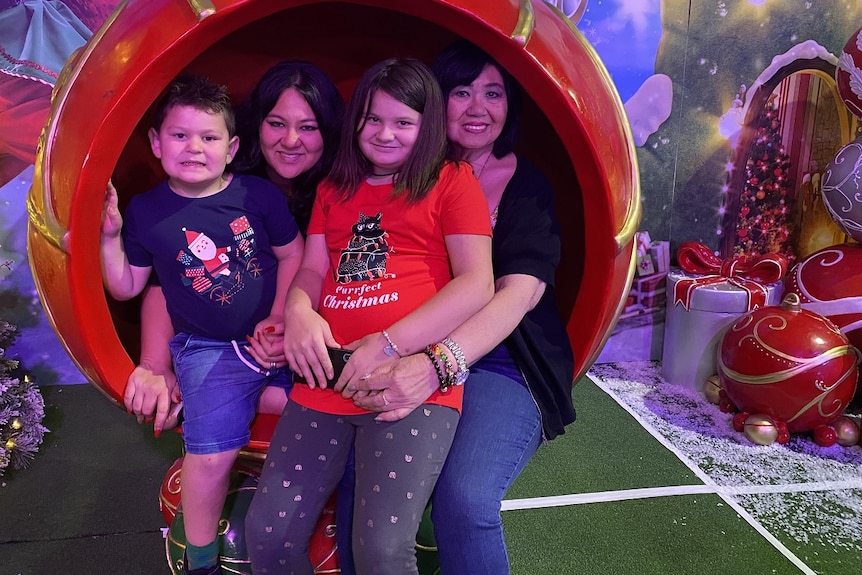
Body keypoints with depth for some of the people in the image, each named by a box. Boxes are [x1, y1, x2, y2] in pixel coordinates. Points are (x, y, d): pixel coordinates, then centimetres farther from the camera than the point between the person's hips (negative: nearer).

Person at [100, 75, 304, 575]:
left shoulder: (260, 195, -4)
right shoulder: (145, 212, 0)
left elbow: (293, 255, 4)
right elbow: (126, 287, 7)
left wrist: (280, 318, -4)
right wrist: (110, 237, -7)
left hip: (277, 336, 1)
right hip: (208, 350, -1)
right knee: (211, 455, -12)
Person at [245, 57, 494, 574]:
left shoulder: (452, 180, 6)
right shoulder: (334, 189, 23)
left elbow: (477, 283, -5)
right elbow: (313, 269, 19)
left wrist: (391, 345, -15)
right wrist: (299, 312, -7)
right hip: (327, 380, 5)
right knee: (266, 531, 2)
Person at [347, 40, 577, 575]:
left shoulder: (527, 185, 0)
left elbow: (520, 291, -15)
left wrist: (439, 364, -32)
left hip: (499, 363, -2)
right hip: (411, 361, 2)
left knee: (464, 500, -25)